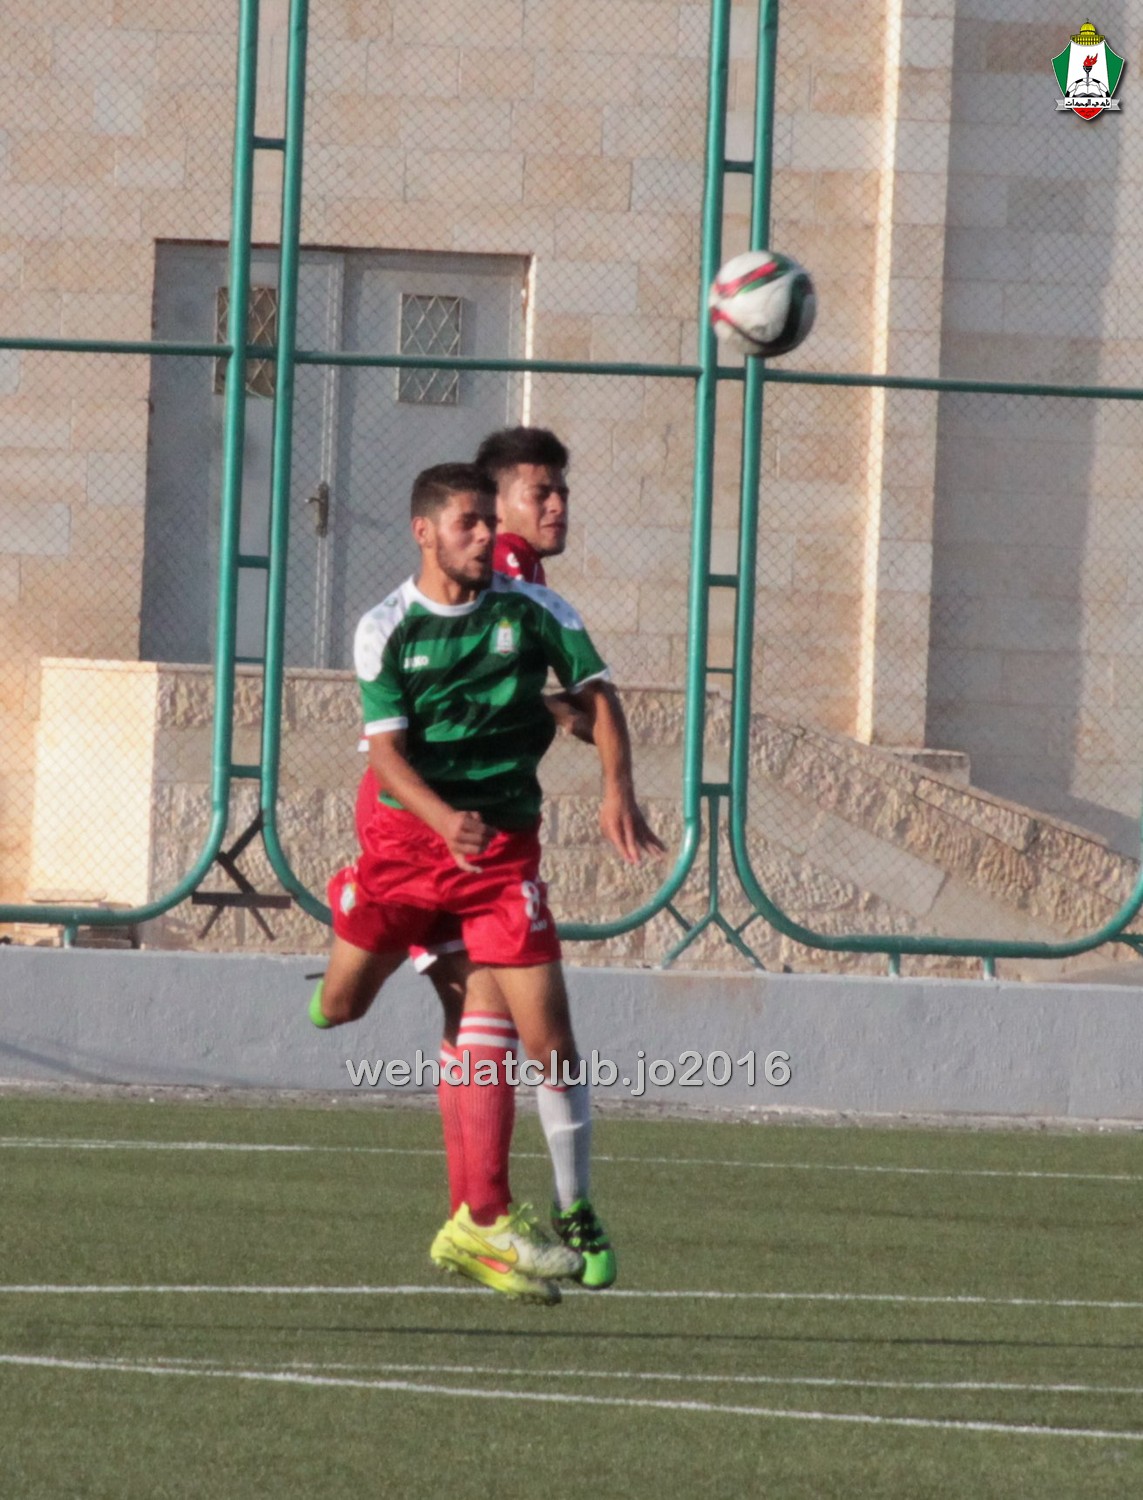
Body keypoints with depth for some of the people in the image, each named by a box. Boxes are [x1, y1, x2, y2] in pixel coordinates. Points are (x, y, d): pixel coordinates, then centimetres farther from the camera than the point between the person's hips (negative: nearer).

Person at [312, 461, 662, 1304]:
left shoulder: (532, 611, -2)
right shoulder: (387, 629, -6)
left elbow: (594, 695, 3)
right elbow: (387, 747, -14)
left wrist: (618, 788, -15)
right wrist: (446, 821, -32)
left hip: (504, 842, 0)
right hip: (406, 830, 0)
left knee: (548, 1038, -10)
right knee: (339, 1009, 4)